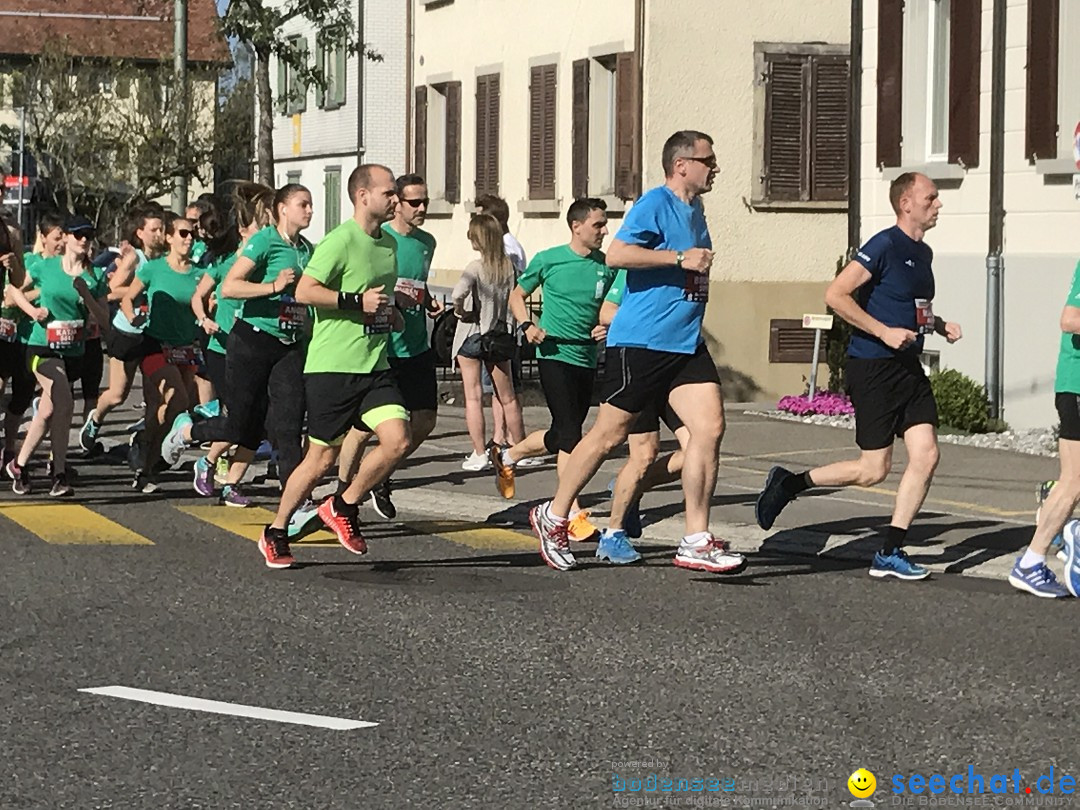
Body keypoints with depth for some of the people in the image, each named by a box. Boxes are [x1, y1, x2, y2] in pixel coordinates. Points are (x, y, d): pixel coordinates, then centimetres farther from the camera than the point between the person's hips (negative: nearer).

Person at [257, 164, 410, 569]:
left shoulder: (389, 243, 14)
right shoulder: (340, 240, -13)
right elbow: (304, 291, -19)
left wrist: (390, 312, 12)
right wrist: (358, 301, -21)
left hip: (374, 366, 7)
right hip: (332, 366, -7)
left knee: (398, 440, -11)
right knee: (322, 458, 1)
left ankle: (343, 507, 10)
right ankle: (275, 533, 19)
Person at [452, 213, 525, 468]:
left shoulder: (476, 267, -15)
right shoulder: (508, 266, -1)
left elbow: (458, 293, -31)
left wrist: (460, 310, -14)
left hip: (472, 334, -5)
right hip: (501, 336, 5)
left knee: (473, 397, -1)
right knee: (508, 398, 15)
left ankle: (479, 453, -4)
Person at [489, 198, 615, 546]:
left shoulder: (606, 267, 5)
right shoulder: (548, 260, -3)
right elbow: (517, 295, 9)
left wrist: (606, 327, -5)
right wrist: (527, 326, -9)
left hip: (588, 358, 5)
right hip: (555, 353, -5)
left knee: (561, 435, 13)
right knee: (569, 431, -12)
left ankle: (507, 456, 40)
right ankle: (573, 513, -10)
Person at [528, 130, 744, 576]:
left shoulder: (695, 209, 17)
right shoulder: (655, 204, -10)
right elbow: (617, 254, -22)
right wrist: (680, 258, -22)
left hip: (685, 343, 8)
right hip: (640, 341, -8)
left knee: (710, 426, -7)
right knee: (610, 434, 0)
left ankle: (696, 541, -5)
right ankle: (553, 517, 19)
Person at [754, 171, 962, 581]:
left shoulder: (923, 253, 14)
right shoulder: (884, 246, -13)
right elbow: (836, 295, -18)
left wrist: (940, 325, 9)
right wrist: (884, 332, -20)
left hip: (908, 366, 8)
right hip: (872, 367, -8)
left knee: (926, 455, -4)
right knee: (874, 469, -6)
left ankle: (889, 553, 2)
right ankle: (789, 484, 14)